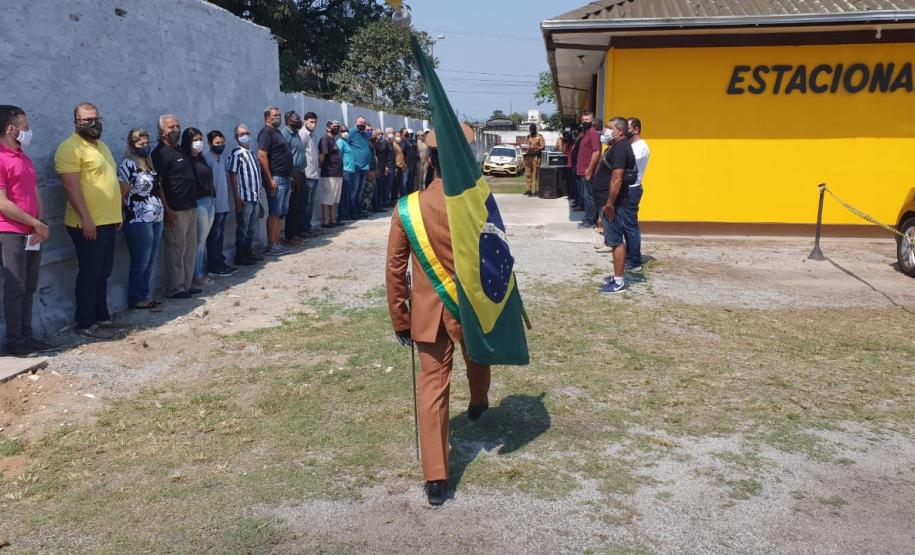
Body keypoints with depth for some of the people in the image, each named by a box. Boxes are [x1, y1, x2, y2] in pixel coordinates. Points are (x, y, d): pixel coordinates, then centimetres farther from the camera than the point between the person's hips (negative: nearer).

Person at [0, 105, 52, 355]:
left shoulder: (25, 159, 16)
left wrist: (40, 226, 1)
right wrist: (36, 224, -11)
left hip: (32, 234, 8)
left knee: (29, 288, 11)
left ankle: (27, 337, 18)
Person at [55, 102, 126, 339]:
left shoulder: (101, 145, 18)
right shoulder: (70, 148, -11)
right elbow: (71, 186, -19)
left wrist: (117, 214, 20)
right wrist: (86, 219, -23)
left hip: (108, 221, 9)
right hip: (88, 224, -8)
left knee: (103, 273, 15)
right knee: (89, 274, -3)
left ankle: (102, 317, 24)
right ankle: (85, 324, 5)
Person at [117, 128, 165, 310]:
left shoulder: (149, 163, 15)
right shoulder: (128, 164, -9)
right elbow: (121, 194, -9)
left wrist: (165, 210, 17)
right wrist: (122, 218, -8)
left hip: (156, 219, 7)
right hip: (139, 221, -7)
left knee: (150, 261, 11)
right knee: (140, 262, -2)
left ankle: (144, 295, 20)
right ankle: (136, 299, 9)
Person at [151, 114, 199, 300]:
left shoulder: (181, 151, 17)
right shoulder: (160, 153, -9)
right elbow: (157, 184, -15)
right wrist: (167, 210, -19)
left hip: (190, 208, 9)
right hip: (175, 211, -9)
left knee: (190, 248, 12)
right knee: (176, 249, -3)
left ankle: (187, 284, 21)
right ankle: (175, 289, 4)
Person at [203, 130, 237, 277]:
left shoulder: (224, 157, 13)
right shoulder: (206, 158, -12)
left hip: (224, 203, 7)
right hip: (214, 204, -7)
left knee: (221, 234, 13)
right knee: (214, 235, -1)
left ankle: (220, 262, 21)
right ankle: (213, 266, 5)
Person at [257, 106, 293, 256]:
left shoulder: (277, 132, 19)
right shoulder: (266, 133, -10)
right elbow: (262, 156, -19)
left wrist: (289, 177, 21)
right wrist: (270, 180, -22)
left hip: (285, 179, 9)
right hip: (275, 179, -9)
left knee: (281, 213, 11)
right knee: (274, 213, -7)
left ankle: (277, 243, 17)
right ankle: (271, 247, -4)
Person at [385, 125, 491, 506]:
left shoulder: (407, 208, -9)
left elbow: (395, 270, -5)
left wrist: (400, 320, 6)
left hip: (428, 311, 1)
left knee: (432, 385, 6)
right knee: (477, 358, 29)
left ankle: (435, 478, 5)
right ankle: (478, 403, 61)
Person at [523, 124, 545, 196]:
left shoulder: (539, 137, 1)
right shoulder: (528, 137, 17)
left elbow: (543, 146, -5)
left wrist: (535, 149, -19)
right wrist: (526, 152, 8)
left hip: (536, 156, -5)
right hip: (528, 156, 5)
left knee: (536, 173, -7)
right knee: (528, 173, 2)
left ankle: (537, 190, -6)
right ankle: (528, 189, 6)